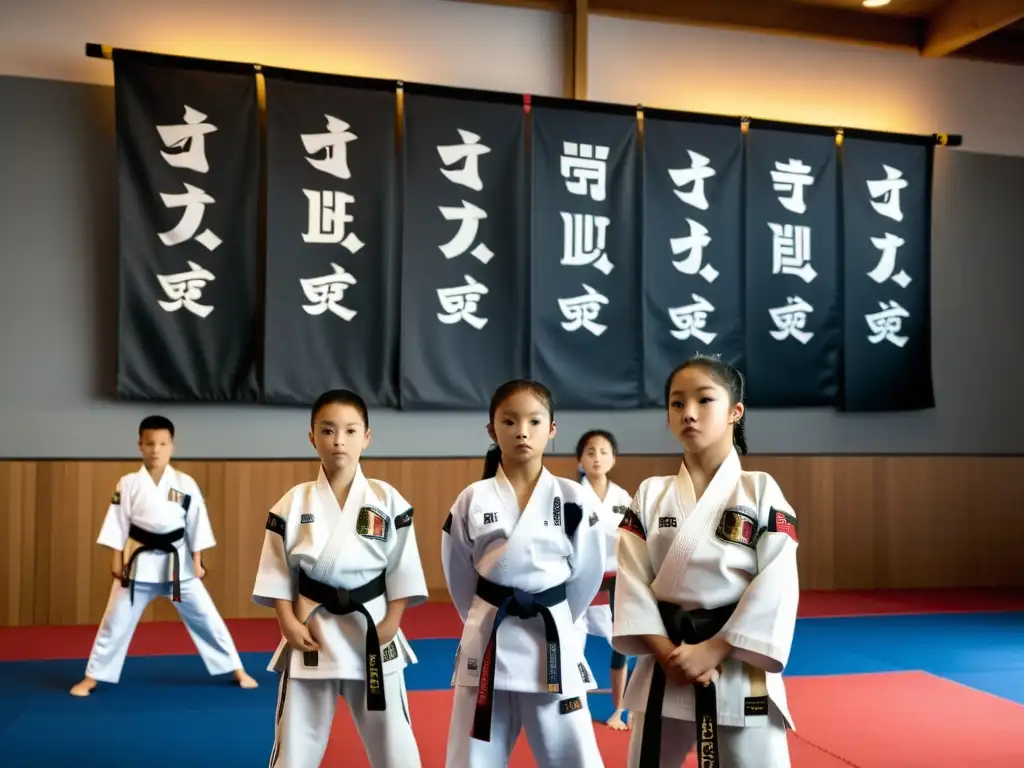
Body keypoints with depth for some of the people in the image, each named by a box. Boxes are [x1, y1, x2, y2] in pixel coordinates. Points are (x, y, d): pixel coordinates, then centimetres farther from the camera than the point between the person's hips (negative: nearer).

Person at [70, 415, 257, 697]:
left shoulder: (185, 483, -4)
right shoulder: (128, 483, -4)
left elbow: (196, 524, 0)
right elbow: (119, 524, 0)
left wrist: (197, 561, -1)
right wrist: (116, 560, -3)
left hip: (178, 562, 0)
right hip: (139, 562, 0)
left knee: (205, 617, 5)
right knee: (115, 622, 8)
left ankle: (238, 670, 15)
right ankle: (91, 678, 25)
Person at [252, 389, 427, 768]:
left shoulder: (387, 500, -3)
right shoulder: (293, 503, -2)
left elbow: (402, 567, -2)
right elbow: (277, 571, 1)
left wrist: (389, 626, -8)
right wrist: (289, 624, -8)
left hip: (372, 630, 0)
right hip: (312, 633, 1)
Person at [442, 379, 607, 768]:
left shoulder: (576, 498, -4)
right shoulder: (472, 500, -2)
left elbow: (587, 571, 5)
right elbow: (459, 575, 9)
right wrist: (491, 618, 11)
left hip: (552, 642, 0)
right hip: (487, 644, 1)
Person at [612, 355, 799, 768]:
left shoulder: (760, 491, -3)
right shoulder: (650, 495, 3)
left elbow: (776, 587, -9)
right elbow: (632, 581, -2)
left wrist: (714, 650, -15)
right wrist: (667, 652, -14)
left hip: (738, 666, -3)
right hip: (664, 668, 3)